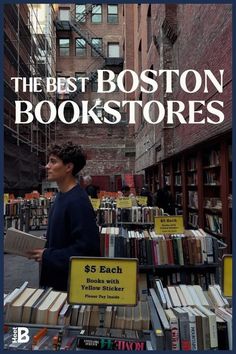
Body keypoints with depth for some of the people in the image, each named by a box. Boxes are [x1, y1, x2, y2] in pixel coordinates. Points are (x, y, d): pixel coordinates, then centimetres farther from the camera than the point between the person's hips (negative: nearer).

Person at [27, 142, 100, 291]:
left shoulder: (78, 201, -24)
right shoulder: (62, 195, 5)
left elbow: (87, 247, -27)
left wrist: (48, 256, -20)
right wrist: (44, 248, 2)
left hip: (71, 281, -9)